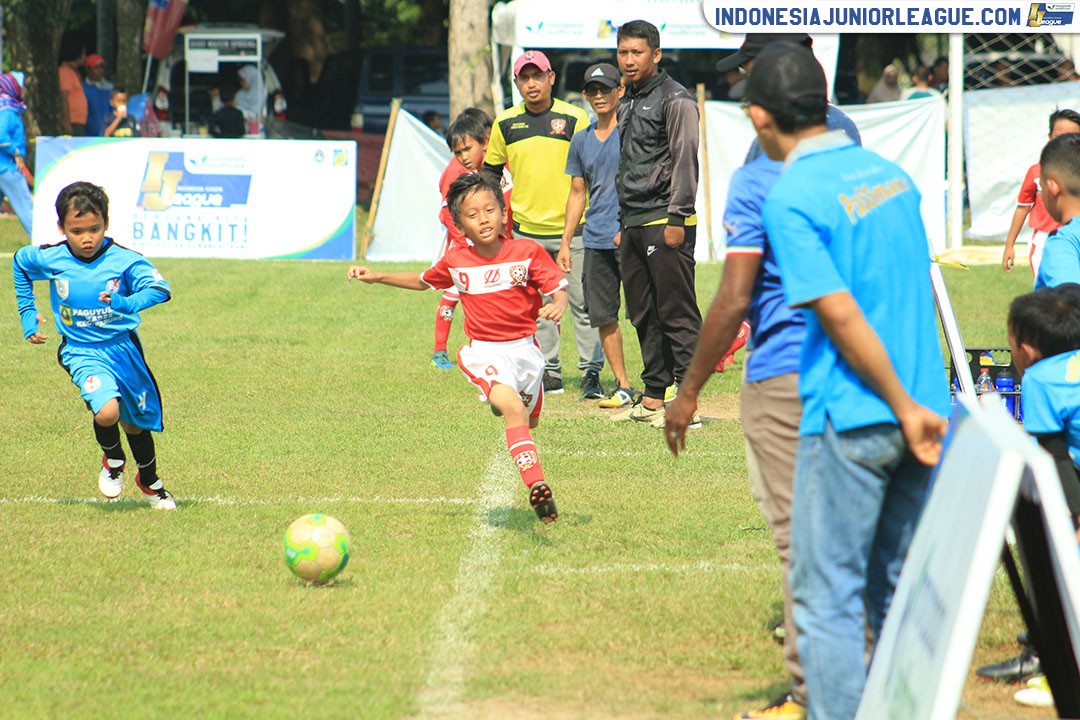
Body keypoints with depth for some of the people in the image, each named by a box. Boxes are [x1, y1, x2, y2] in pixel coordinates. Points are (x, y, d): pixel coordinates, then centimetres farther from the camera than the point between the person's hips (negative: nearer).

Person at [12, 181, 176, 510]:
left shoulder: (124, 260, -16)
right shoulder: (49, 259, -10)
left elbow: (160, 288, -27)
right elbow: (19, 262, 12)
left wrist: (126, 303, -45)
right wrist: (27, 314, 12)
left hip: (123, 347, 1)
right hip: (82, 352, -1)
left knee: (136, 421, 16)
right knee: (107, 411, -26)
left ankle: (149, 480, 45)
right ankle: (113, 461, 8)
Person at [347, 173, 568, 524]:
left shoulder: (527, 252, -7)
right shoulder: (455, 262, -1)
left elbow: (559, 290, -6)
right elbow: (422, 281, 20)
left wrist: (558, 306, -30)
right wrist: (377, 277, 14)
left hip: (525, 348, 2)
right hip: (485, 352, -2)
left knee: (529, 422, 19)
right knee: (512, 409, -29)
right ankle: (537, 485, -38)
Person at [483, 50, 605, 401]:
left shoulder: (574, 118, -1)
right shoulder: (505, 123, 6)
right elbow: (490, 171, 16)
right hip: (526, 231, 3)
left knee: (584, 302, -3)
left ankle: (591, 373, 2)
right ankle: (549, 372, 15)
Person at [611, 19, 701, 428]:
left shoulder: (674, 100, -6)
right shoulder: (629, 106, 21)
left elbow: (684, 160, -13)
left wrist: (677, 218, -18)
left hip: (665, 223, -9)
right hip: (633, 226, 9)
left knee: (677, 313, -9)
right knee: (643, 316, 9)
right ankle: (653, 398, 13)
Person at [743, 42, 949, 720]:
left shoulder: (789, 198, -13)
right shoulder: (890, 172, 10)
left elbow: (840, 314, -18)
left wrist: (904, 406, -12)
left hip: (850, 417, -7)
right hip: (921, 415, 7)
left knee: (828, 598, -2)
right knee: (902, 592, 15)